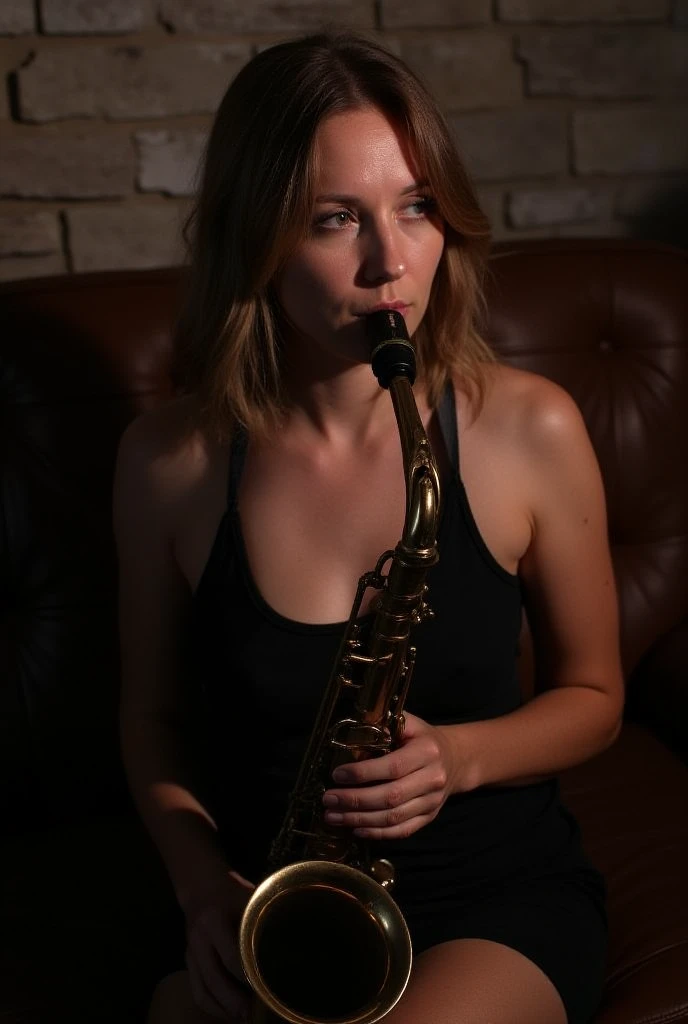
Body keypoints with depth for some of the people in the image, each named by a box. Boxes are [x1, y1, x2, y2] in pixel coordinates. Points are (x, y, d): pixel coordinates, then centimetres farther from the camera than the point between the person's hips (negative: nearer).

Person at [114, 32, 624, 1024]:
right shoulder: (170, 458, -8)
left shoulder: (531, 430, -10)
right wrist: (206, 886, -11)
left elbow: (593, 696, 3)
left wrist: (458, 758, -16)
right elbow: (154, 716, 6)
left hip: (501, 896, -1)